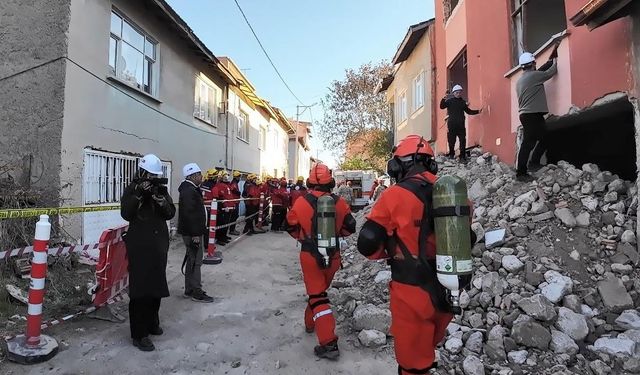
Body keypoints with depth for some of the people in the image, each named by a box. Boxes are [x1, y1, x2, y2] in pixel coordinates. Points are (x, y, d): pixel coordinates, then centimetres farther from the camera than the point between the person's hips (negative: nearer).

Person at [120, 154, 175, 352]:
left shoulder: (161, 189, 9)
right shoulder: (132, 189, -3)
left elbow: (170, 214, -1)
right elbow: (126, 214, -16)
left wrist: (161, 198, -18)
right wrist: (139, 194, -25)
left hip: (159, 243, 5)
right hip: (140, 245, -5)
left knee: (157, 285, 13)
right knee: (140, 288, -5)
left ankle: (152, 323, 30)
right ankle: (139, 334, 3)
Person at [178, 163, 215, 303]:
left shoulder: (191, 189, 15)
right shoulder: (189, 191, -19)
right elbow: (189, 214, -26)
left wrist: (199, 231, 20)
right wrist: (195, 234, -24)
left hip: (194, 231, 11)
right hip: (193, 232, -11)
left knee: (192, 260, 17)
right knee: (196, 261, -3)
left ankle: (189, 290, 27)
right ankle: (196, 292, 6)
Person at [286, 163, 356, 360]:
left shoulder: (301, 203, -11)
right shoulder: (340, 203, -6)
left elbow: (292, 227, 2)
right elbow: (349, 228, 2)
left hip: (311, 255, -3)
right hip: (333, 255, 3)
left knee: (317, 296, 1)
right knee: (320, 290, 24)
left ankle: (329, 344, -3)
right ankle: (311, 322, 44)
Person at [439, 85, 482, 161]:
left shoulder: (463, 102, 12)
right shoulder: (449, 101, 2)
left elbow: (468, 111, 20)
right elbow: (442, 107, -10)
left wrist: (477, 111, 10)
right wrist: (443, 99, -25)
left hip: (461, 125, 2)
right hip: (451, 125, -2)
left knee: (462, 141, -1)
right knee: (451, 141, 6)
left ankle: (462, 156, 3)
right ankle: (451, 154, 24)